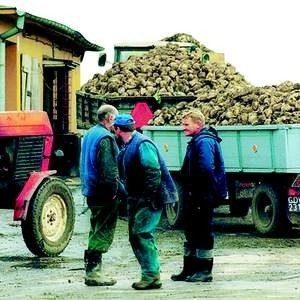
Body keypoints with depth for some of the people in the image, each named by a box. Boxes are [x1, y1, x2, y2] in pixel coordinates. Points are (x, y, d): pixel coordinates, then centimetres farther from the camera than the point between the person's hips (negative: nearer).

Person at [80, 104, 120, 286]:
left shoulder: (90, 134, 14)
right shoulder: (105, 138, -16)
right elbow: (108, 169, -21)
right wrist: (113, 190, -17)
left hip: (92, 192, 10)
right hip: (104, 193, -10)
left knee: (96, 231, 17)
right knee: (103, 232, -6)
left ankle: (92, 270, 21)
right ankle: (93, 272, -7)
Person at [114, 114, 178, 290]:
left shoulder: (142, 144, -17)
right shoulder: (128, 146, 14)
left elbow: (153, 172, -23)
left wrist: (148, 197, -24)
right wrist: (129, 195, 17)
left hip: (150, 198, -10)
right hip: (137, 199, 10)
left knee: (143, 234, -14)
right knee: (135, 235, 11)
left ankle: (152, 276, -11)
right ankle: (149, 274, 16)